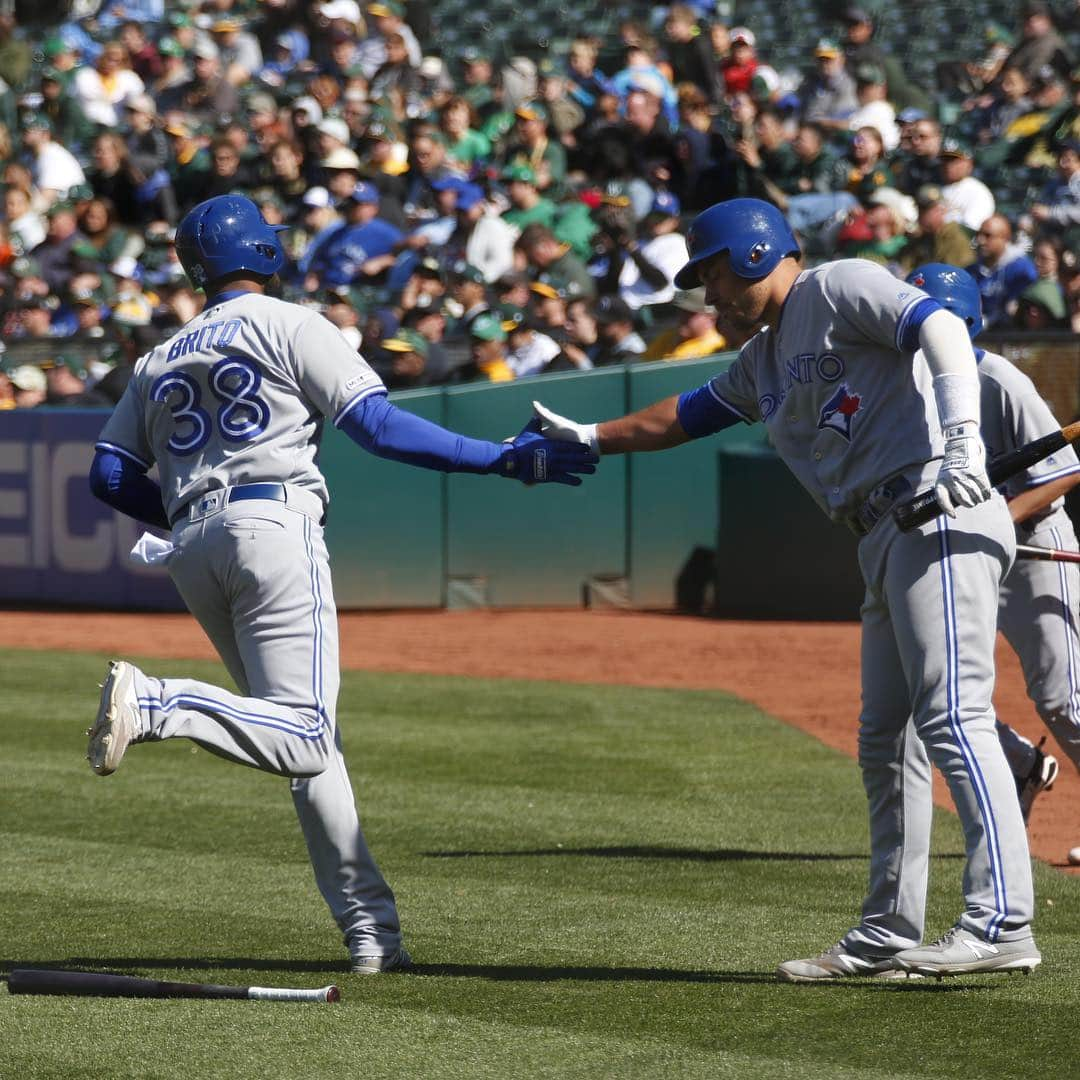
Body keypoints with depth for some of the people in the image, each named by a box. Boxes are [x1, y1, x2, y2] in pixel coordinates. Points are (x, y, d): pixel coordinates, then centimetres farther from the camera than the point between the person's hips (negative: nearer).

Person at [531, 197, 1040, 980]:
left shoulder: (838, 289, -2)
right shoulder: (765, 359, 25)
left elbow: (941, 327, -16)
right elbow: (687, 415, 37)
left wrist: (962, 439, -28)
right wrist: (589, 439, 39)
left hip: (938, 517, -10)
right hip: (889, 542, 10)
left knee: (953, 717, -18)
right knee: (885, 739, 11)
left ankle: (1002, 923, -25)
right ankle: (890, 937, 16)